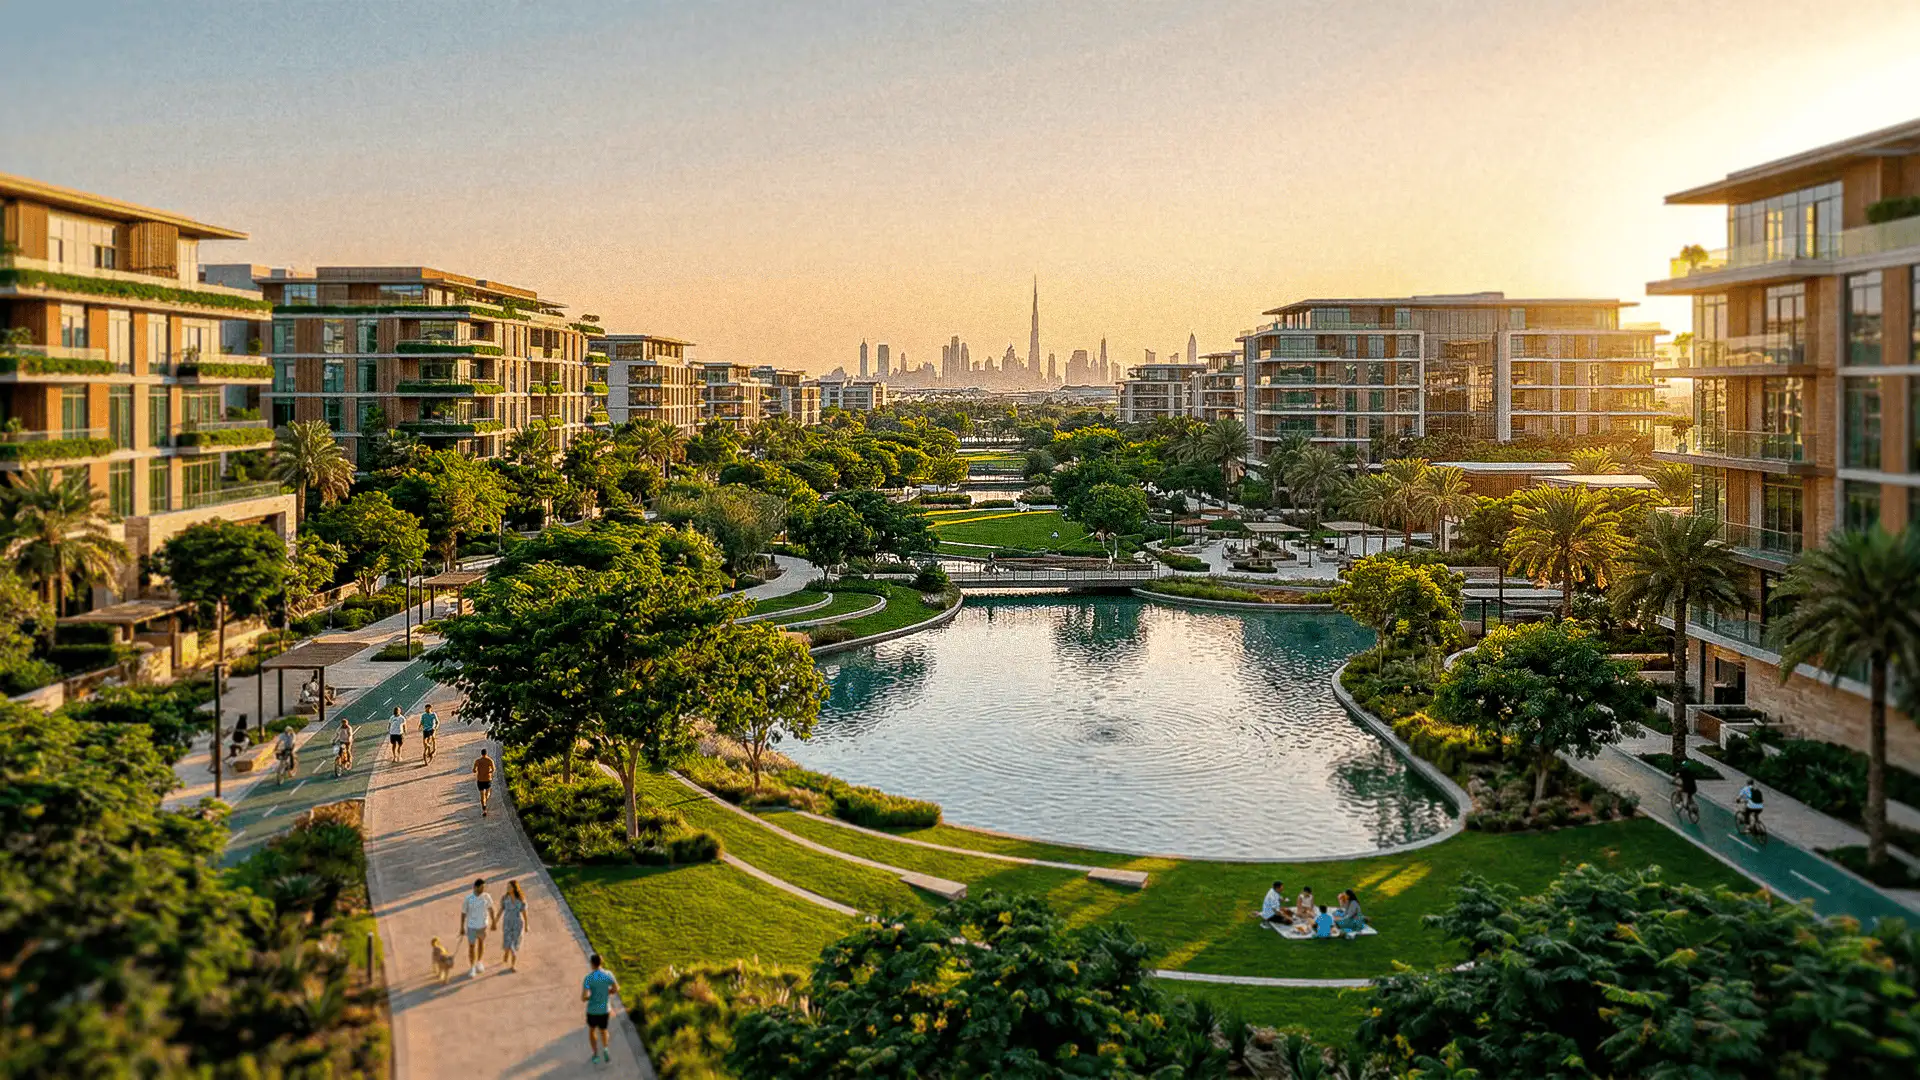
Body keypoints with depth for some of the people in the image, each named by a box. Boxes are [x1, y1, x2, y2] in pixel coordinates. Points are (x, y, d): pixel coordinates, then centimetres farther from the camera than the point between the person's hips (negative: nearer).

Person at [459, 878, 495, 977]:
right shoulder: (468, 898, -19)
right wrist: (462, 927, -2)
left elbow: (490, 909, 1)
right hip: (471, 926, -2)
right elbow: (463, 913, -8)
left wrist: (493, 922, 7)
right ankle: (472, 968, 18)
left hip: (483, 925, 2)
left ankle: (479, 962, 40)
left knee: (481, 943, 19)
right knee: (472, 946, 3)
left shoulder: (486, 896, -14)